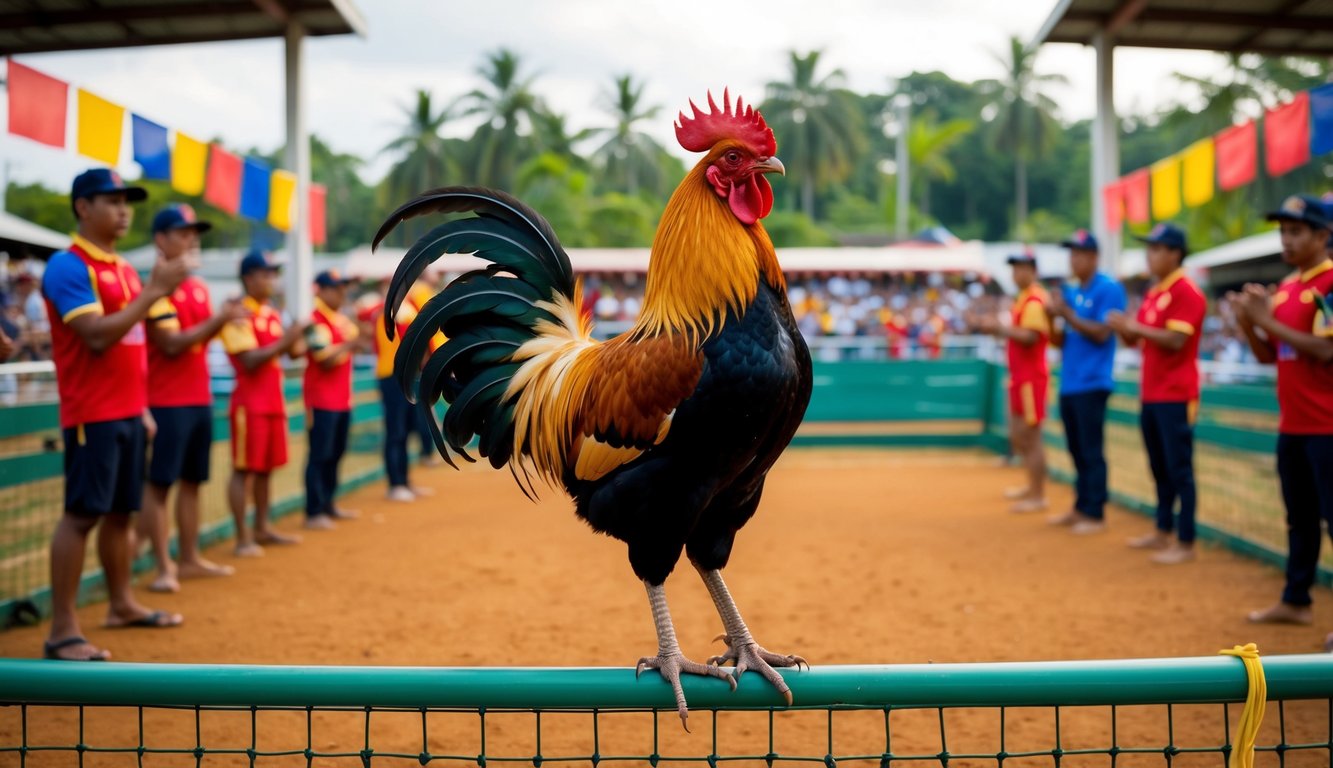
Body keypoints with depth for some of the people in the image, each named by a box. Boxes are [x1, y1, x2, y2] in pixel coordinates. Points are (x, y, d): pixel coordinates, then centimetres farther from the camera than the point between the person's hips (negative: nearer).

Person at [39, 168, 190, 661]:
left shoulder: (124, 269, 16)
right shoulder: (67, 267, -11)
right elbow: (97, 336, -22)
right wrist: (154, 291, -22)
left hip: (127, 412, 8)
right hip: (92, 414, -8)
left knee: (121, 511, 15)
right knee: (82, 514, -9)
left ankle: (121, 604, 27)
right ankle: (62, 631, -6)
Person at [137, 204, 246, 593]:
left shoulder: (199, 287, 14)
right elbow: (171, 344, -19)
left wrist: (224, 317, 1)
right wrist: (217, 319, -18)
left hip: (201, 399, 9)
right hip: (167, 402, -9)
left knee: (191, 480, 13)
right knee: (159, 483, -4)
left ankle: (190, 559, 20)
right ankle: (164, 566, -2)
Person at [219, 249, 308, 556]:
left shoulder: (272, 315, 14)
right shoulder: (239, 316, -11)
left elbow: (289, 351, 16)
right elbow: (250, 360, -18)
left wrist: (301, 345, -3)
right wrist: (284, 342, -21)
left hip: (274, 401, 8)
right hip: (249, 403, -8)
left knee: (267, 468, 13)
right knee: (244, 470, -4)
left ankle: (262, 528, 22)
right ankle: (243, 537, -2)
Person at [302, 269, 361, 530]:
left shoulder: (342, 320, 14)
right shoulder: (316, 322, -13)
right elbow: (326, 359, -20)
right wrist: (350, 344, -24)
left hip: (342, 399, 9)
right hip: (322, 399, -9)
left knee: (336, 453, 14)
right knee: (320, 455, -7)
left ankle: (327, 505, 25)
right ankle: (313, 513, -5)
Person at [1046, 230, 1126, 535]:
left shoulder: (1108, 289, -7)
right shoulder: (1069, 291, 14)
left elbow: (1102, 333, -16)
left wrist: (1067, 314, -16)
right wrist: (1052, 318, -4)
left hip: (1091, 384, -8)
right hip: (1068, 384, 8)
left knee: (1091, 452, -6)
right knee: (1076, 450, 14)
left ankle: (1095, 515, -2)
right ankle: (1080, 508, 23)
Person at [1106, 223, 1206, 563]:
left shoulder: (1186, 292, -12)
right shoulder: (1153, 293, 15)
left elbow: (1175, 341, -21)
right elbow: (1135, 339, 17)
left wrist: (1135, 326, -18)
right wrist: (1122, 327, -3)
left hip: (1175, 397, -9)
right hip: (1151, 394, 9)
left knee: (1179, 469, -6)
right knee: (1159, 467, 16)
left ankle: (1185, 542, -2)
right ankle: (1164, 531, 26)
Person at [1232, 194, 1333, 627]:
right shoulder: (1284, 290, 14)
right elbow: (1269, 356, 16)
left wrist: (1268, 320, -18)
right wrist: (1248, 324, -2)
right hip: (1292, 425, 9)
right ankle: (1295, 601, 25)